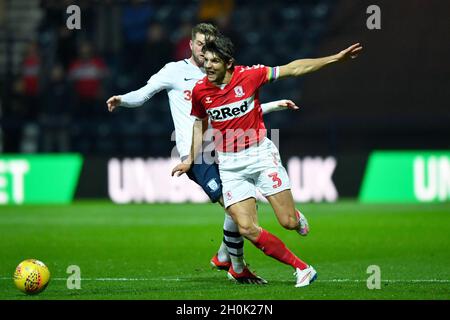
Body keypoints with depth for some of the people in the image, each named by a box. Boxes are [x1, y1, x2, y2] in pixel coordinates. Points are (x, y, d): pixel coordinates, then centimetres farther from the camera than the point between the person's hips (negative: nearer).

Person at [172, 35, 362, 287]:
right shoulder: (200, 90, -3)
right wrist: (191, 160, 15)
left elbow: (293, 69, -6)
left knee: (288, 222, -8)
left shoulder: (249, 76, -10)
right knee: (247, 228, -13)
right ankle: (302, 269, 0)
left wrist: (336, 58, -9)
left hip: (260, 153, -2)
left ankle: (297, 217, 33)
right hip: (230, 164, 2)